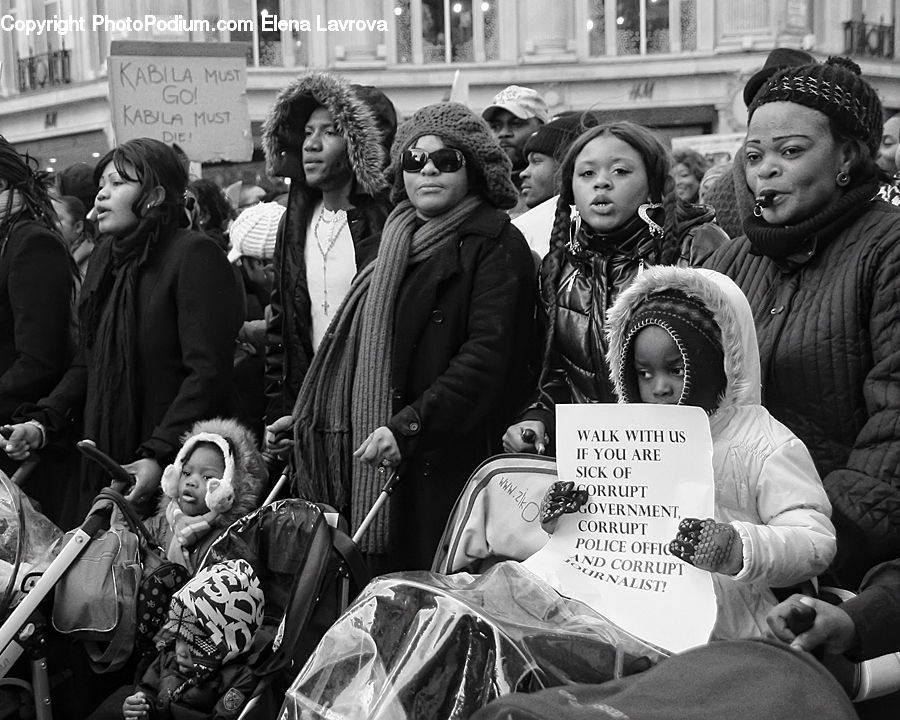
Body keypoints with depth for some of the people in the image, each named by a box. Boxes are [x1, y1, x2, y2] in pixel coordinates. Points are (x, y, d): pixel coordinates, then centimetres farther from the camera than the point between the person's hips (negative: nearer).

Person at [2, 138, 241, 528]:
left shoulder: (195, 254, -10)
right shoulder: (104, 255, 15)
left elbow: (208, 373, -17)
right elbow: (88, 362, 18)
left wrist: (160, 455, -23)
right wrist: (42, 422, 4)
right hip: (101, 461, 7)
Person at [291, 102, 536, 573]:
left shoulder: (496, 246, -4)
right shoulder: (394, 246, 19)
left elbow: (489, 354, -15)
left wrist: (409, 427, -21)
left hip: (449, 462, -6)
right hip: (376, 463, 6)